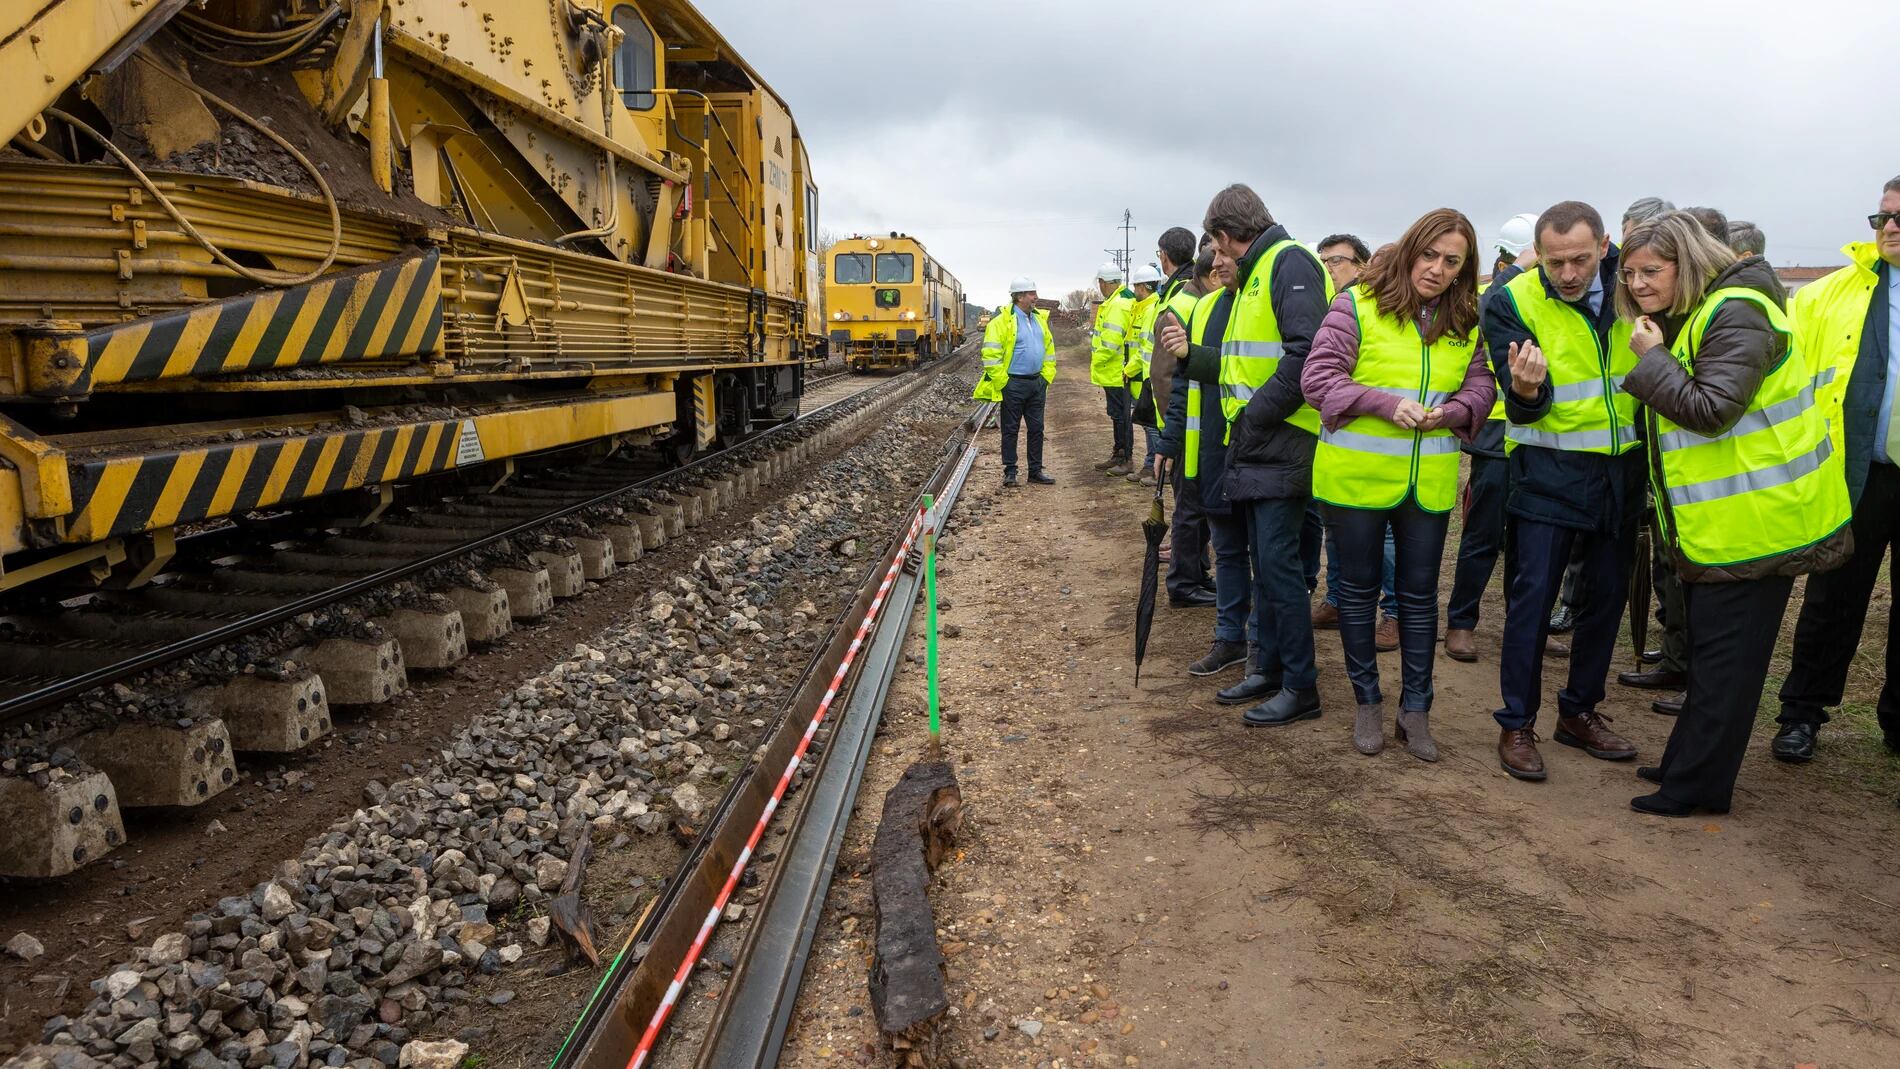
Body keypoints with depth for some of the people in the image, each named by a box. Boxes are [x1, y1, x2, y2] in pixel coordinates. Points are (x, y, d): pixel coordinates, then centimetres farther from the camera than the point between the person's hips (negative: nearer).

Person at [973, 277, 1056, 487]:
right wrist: (1002, 382, -15)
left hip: (1037, 383, 6)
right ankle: (1010, 471, 12)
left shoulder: (1040, 319, 11)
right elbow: (991, 354, -15)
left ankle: (1036, 470, 18)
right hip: (1014, 384, -6)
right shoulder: (1003, 320, -12)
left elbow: (1049, 348, 19)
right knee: (1010, 429, 3)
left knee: (1036, 428, 10)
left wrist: (1047, 375, 9)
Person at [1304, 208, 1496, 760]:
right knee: (1358, 589, 9)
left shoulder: (1467, 322, 5)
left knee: (1420, 594, 11)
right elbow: (1317, 378, -12)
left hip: (1429, 482, 3)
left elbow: (1481, 387, 9)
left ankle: (1415, 709, 24)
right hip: (1357, 477, -3)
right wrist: (1386, 403, -22)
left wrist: (1450, 412, -13)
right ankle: (1367, 703, 25)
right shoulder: (1358, 305, -8)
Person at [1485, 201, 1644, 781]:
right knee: (1532, 594, -6)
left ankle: (1580, 710, 27)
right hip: (1549, 471, -4)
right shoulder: (1511, 302, -11)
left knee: (1607, 594, 11)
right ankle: (1517, 724, 6)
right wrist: (1525, 391, -40)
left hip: (1623, 469, 5)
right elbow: (1523, 404, -18)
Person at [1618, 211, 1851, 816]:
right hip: (1714, 522, 10)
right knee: (1708, 649, 17)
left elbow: (1711, 409, -26)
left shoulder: (1736, 314, -17)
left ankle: (1694, 787, 5)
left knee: (1724, 656, -3)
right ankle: (1689, 766, 28)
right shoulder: (1687, 319, 13)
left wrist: (1652, 358, -19)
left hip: (1753, 522, -10)